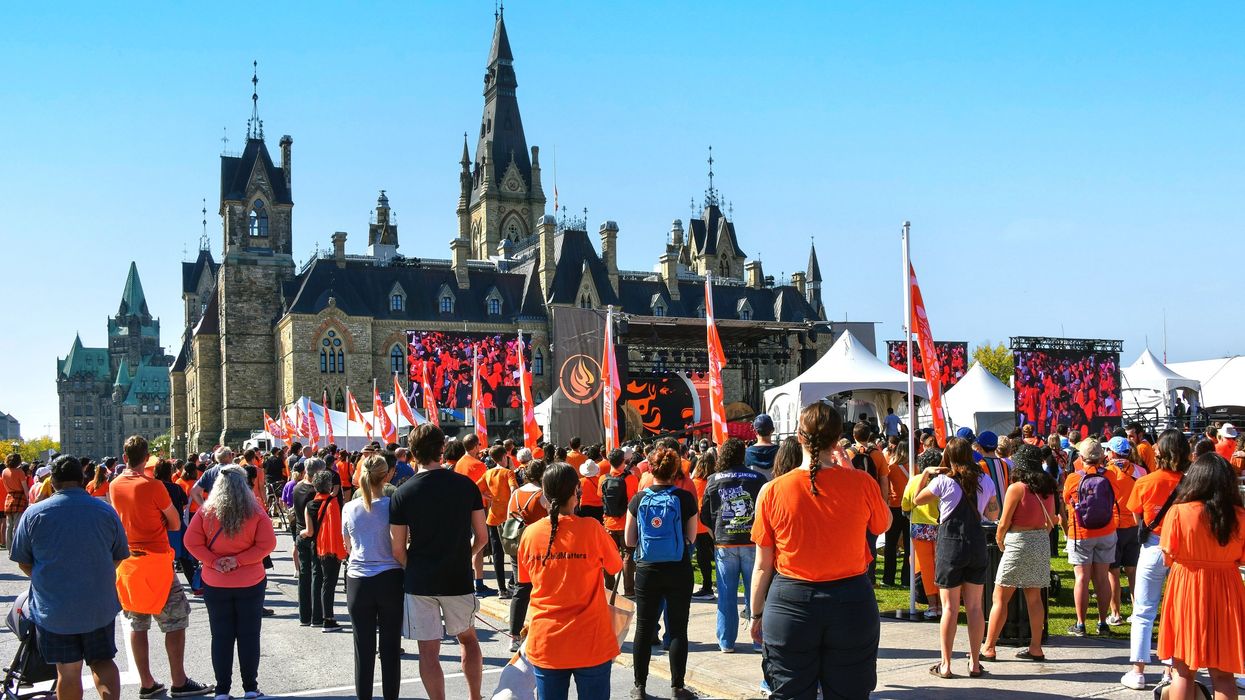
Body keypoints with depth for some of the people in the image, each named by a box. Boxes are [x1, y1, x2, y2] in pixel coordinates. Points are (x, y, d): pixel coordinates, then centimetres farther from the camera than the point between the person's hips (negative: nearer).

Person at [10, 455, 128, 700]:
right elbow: (120, 557, 6)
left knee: (68, 671, 8)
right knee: (102, 661, 13)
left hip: (53, 608, -1)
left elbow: (23, 563, 0)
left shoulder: (34, 513, -9)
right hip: (100, 605, 1)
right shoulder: (105, 511, -4)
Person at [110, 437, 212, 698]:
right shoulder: (153, 486, -15)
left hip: (127, 560, 7)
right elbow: (175, 524, -8)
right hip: (155, 559, -7)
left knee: (137, 624, 11)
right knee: (175, 622, 1)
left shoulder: (115, 485, 3)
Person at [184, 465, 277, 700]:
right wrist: (239, 560, -11)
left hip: (215, 584, 1)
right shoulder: (255, 512, -9)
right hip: (251, 583, -1)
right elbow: (267, 544, -13)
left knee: (221, 636, 10)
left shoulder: (206, 512, -7)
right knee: (249, 635, 9)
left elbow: (191, 542, -8)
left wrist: (212, 561, -9)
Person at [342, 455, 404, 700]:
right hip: (390, 579, -2)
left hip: (358, 581, 2)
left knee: (363, 647, 8)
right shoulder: (393, 505, -9)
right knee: (390, 646, 7)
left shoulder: (349, 508, 0)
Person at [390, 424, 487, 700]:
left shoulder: (402, 493, -8)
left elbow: (398, 550, -6)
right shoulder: (466, 485, -4)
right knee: (468, 638, 22)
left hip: (419, 582, -2)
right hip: (459, 579, 2)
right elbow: (482, 536, 0)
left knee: (429, 651, 5)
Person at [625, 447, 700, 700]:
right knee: (678, 629, 8)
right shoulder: (685, 498, -8)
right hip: (678, 571, -1)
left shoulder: (639, 499, -4)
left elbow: (630, 541, 2)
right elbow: (691, 538, 0)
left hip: (647, 571, 1)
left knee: (643, 628, 11)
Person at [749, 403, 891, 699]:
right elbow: (885, 524, 13)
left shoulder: (773, 491, -10)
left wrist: (757, 614, 11)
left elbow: (762, 565, -3)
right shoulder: (861, 483, -9)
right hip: (851, 602, 1)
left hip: (790, 605, -1)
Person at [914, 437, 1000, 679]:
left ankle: (945, 665, 5)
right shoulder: (985, 482, 3)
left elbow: (917, 500, 3)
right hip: (977, 545, 3)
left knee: (950, 607, 1)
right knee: (974, 606, 9)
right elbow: (994, 515, 12)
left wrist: (925, 474, 6)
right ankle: (975, 663, 14)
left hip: (950, 544, -3)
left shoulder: (943, 481, -9)